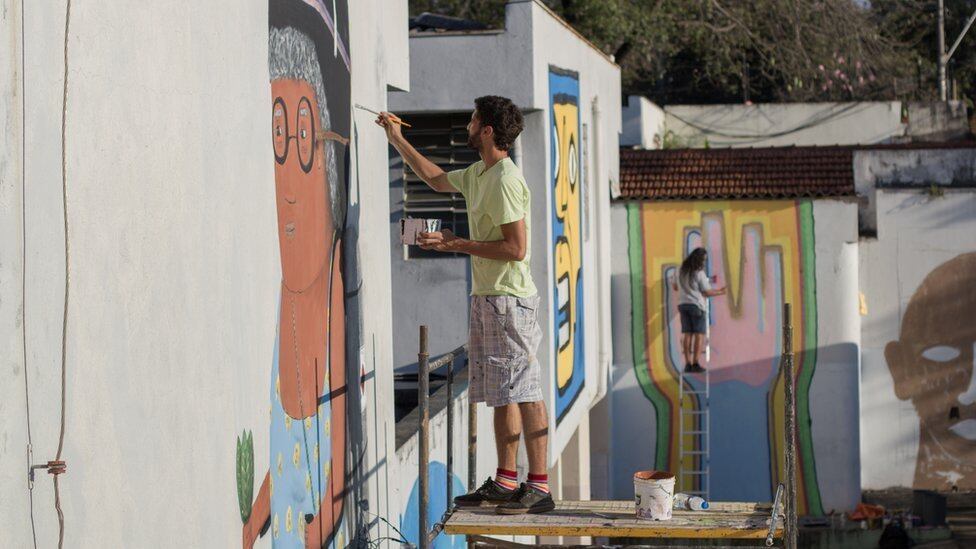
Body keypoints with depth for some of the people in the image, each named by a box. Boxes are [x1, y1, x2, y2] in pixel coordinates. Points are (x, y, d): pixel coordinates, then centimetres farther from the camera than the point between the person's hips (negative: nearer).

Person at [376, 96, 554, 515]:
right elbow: (436, 179, 34)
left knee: (523, 391, -8)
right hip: (487, 297, 10)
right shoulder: (478, 174, 14)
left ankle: (539, 487, -7)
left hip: (509, 299, -10)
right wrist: (396, 139, 33)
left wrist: (457, 244, -16)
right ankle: (505, 483, 18)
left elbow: (516, 248, -21)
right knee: (502, 393, 12)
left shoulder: (505, 181, -16)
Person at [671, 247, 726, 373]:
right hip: (697, 306, -6)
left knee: (687, 334, 5)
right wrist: (719, 292, 8)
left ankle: (688, 364, 0)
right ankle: (695, 364, -10)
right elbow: (707, 292, -9)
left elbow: (674, 287, 17)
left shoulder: (681, 271, 5)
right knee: (699, 335, -3)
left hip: (683, 305, 6)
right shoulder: (699, 273, -12)